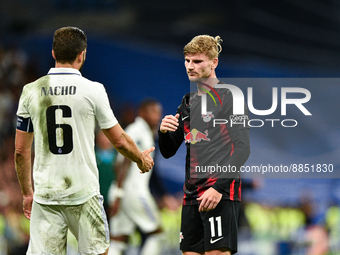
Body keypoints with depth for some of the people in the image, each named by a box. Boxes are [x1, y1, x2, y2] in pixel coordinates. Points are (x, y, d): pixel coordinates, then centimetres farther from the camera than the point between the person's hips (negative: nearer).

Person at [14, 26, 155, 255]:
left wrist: (27, 193, 18)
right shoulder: (92, 90, -5)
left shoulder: (31, 92, 2)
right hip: (83, 193, -2)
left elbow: (21, 151, 7)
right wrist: (142, 160, 25)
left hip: (45, 194, 2)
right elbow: (120, 141, 5)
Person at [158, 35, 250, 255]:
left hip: (221, 194, -7)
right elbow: (168, 152, 22)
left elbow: (242, 149, -11)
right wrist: (164, 131, -1)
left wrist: (219, 188, -19)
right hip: (191, 195, 8)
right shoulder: (188, 103, 19)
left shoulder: (229, 97, -3)